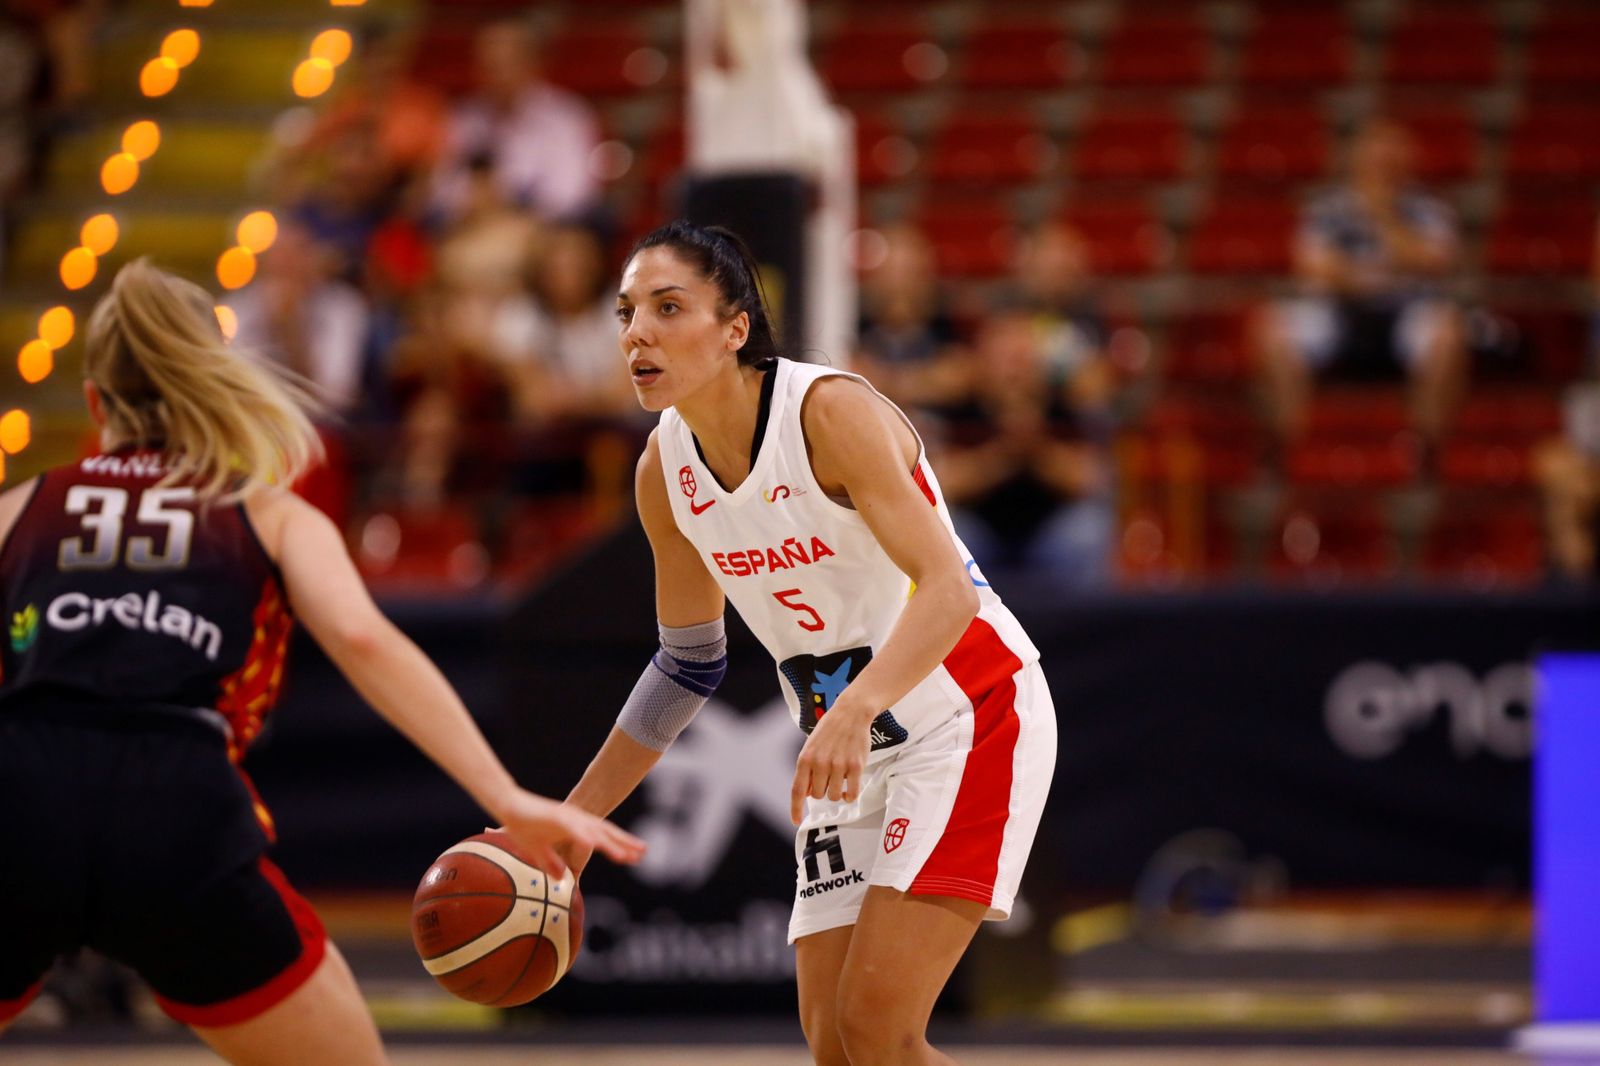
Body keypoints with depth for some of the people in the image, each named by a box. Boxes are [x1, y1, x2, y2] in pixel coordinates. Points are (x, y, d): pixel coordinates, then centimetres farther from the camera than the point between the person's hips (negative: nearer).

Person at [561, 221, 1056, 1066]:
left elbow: (948, 590, -33)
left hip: (968, 719, -7)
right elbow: (689, 663, 14)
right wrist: (571, 821, 11)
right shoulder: (663, 472, -1)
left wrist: (853, 713, -49)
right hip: (848, 751, 7)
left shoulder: (832, 411, -22)